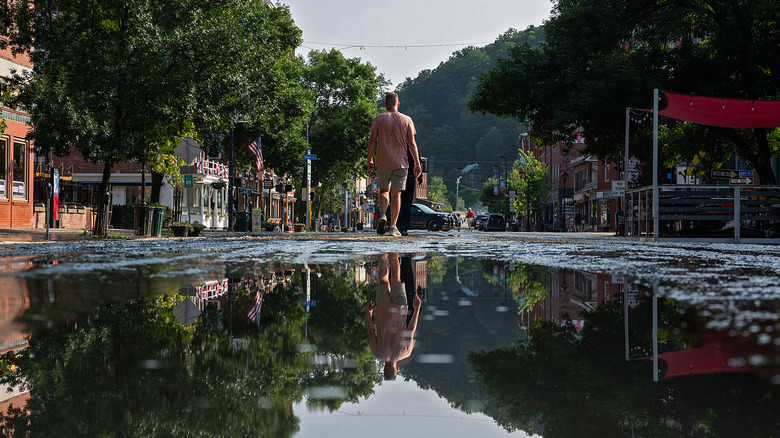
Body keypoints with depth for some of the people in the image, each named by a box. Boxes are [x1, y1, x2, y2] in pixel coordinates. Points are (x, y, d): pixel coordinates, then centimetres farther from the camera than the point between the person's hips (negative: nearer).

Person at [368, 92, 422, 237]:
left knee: (384, 190, 16)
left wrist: (369, 159, 8)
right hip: (401, 163, 0)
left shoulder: (379, 118, 0)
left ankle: (383, 215, -10)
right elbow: (412, 144, 0)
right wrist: (417, 163, 4)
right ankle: (393, 226, 0)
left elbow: (372, 141, -1)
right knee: (396, 193, 4)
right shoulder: (407, 120, 2)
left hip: (383, 162, 0)